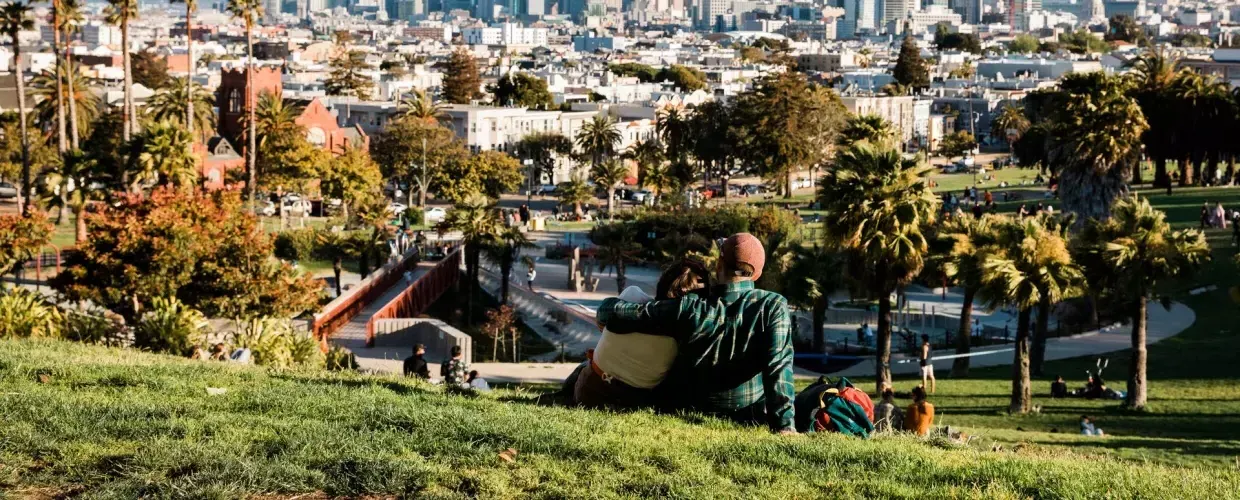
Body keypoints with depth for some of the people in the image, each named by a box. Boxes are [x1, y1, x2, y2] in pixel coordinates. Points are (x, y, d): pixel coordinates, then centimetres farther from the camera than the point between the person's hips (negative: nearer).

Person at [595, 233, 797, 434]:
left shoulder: (689, 309, -16)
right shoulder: (774, 307, -18)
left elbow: (615, 313, -14)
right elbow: (778, 366, -28)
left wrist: (606, 309, 9)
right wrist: (783, 425, -30)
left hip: (686, 410, 1)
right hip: (746, 419, -1)